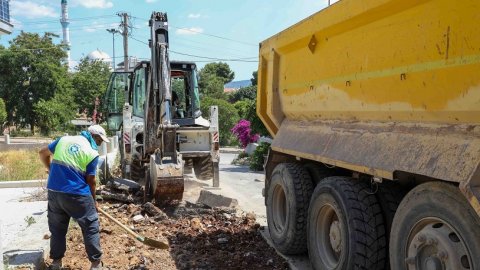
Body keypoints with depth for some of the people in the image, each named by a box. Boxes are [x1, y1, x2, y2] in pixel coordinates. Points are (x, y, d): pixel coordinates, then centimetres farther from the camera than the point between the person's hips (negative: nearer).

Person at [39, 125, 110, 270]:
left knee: (57, 228, 20)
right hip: (77, 195, -5)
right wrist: (93, 200, 11)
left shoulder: (64, 139, 8)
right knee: (91, 227, 8)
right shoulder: (92, 153, -6)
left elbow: (43, 153, 19)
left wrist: (51, 170, 34)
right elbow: (90, 180, -4)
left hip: (54, 192, 5)